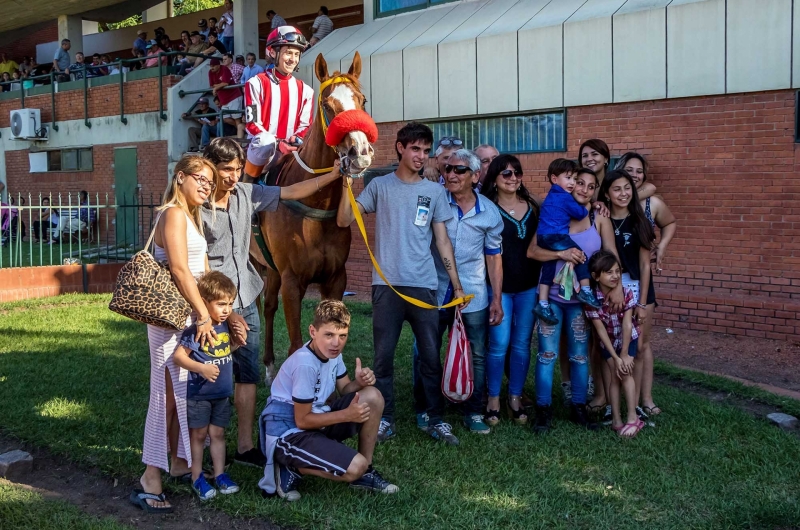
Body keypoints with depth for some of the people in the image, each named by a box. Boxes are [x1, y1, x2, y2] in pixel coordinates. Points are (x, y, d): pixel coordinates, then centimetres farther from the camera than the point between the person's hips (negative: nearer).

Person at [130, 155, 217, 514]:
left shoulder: (191, 216, 17)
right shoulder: (174, 214, -13)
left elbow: (201, 270, 15)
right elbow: (179, 270, -21)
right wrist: (204, 315, -20)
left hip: (189, 314, 10)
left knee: (183, 392, 16)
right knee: (167, 394, -7)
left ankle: (179, 463, 28)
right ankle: (150, 481, 0)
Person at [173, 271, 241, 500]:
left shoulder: (226, 326, 0)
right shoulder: (195, 330, -21)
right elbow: (178, 356, -25)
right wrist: (201, 368, -36)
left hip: (222, 393, 6)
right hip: (199, 393, -5)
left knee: (217, 433, 15)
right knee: (198, 435, 9)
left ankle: (220, 475, 25)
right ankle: (197, 478, 21)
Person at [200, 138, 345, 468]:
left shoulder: (246, 194, 3)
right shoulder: (198, 208, -15)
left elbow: (292, 192, 12)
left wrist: (335, 174, 8)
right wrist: (227, 313, -15)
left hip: (246, 301, 6)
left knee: (247, 375, 10)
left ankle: (245, 448, 19)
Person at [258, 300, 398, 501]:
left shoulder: (332, 352, -2)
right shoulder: (305, 364, -27)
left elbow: (344, 391, 11)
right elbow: (302, 420, -21)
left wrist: (360, 382, -11)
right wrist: (347, 415, -20)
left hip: (315, 420, 9)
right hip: (288, 434, -9)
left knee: (373, 397, -7)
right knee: (355, 467, -24)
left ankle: (365, 472, 7)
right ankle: (291, 468, -2)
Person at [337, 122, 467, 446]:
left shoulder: (434, 191, 8)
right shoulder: (380, 186, 4)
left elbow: (443, 242, 8)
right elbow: (344, 221, -2)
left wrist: (457, 285, 4)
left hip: (424, 286, 1)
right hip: (387, 285, -1)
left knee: (431, 356, 5)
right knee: (383, 356, 4)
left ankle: (436, 420, 17)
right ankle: (385, 419, 17)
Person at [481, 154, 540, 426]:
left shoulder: (533, 206, 8)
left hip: (529, 286, 4)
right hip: (499, 286, -4)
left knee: (522, 344, 9)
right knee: (499, 344, -3)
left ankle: (515, 398, 21)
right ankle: (493, 399, 13)